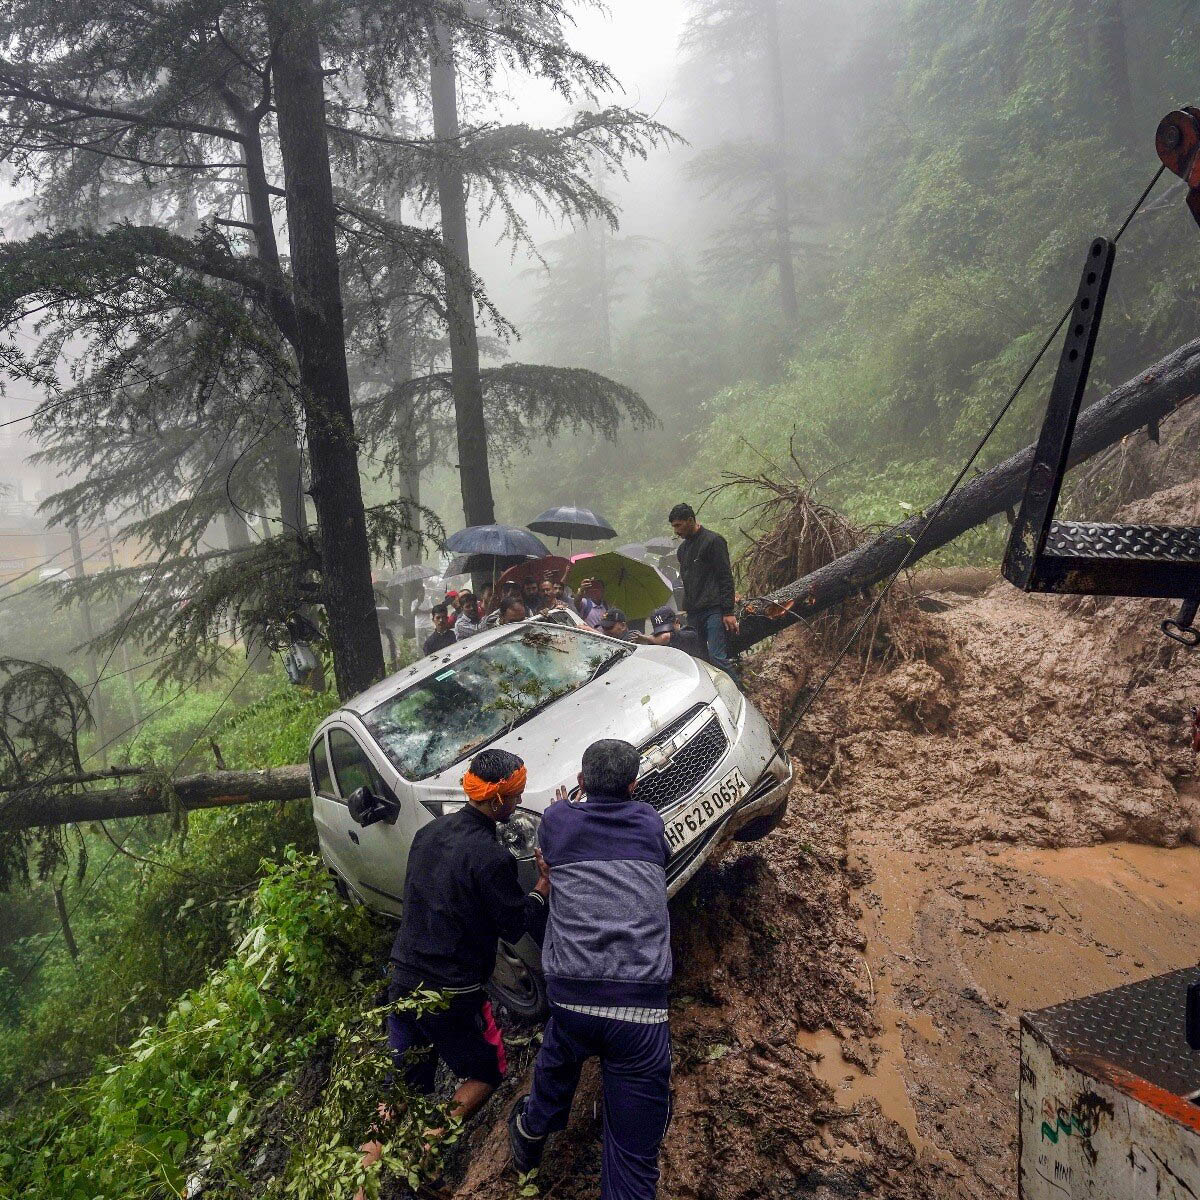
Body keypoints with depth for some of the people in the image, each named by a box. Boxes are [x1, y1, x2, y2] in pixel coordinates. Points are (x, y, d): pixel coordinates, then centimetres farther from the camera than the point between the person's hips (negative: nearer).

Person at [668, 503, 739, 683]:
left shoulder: (713, 541, -5)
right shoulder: (683, 548, 20)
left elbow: (725, 578, -9)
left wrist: (728, 612, -15)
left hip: (713, 611, -8)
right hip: (693, 614, 8)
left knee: (717, 657, -15)